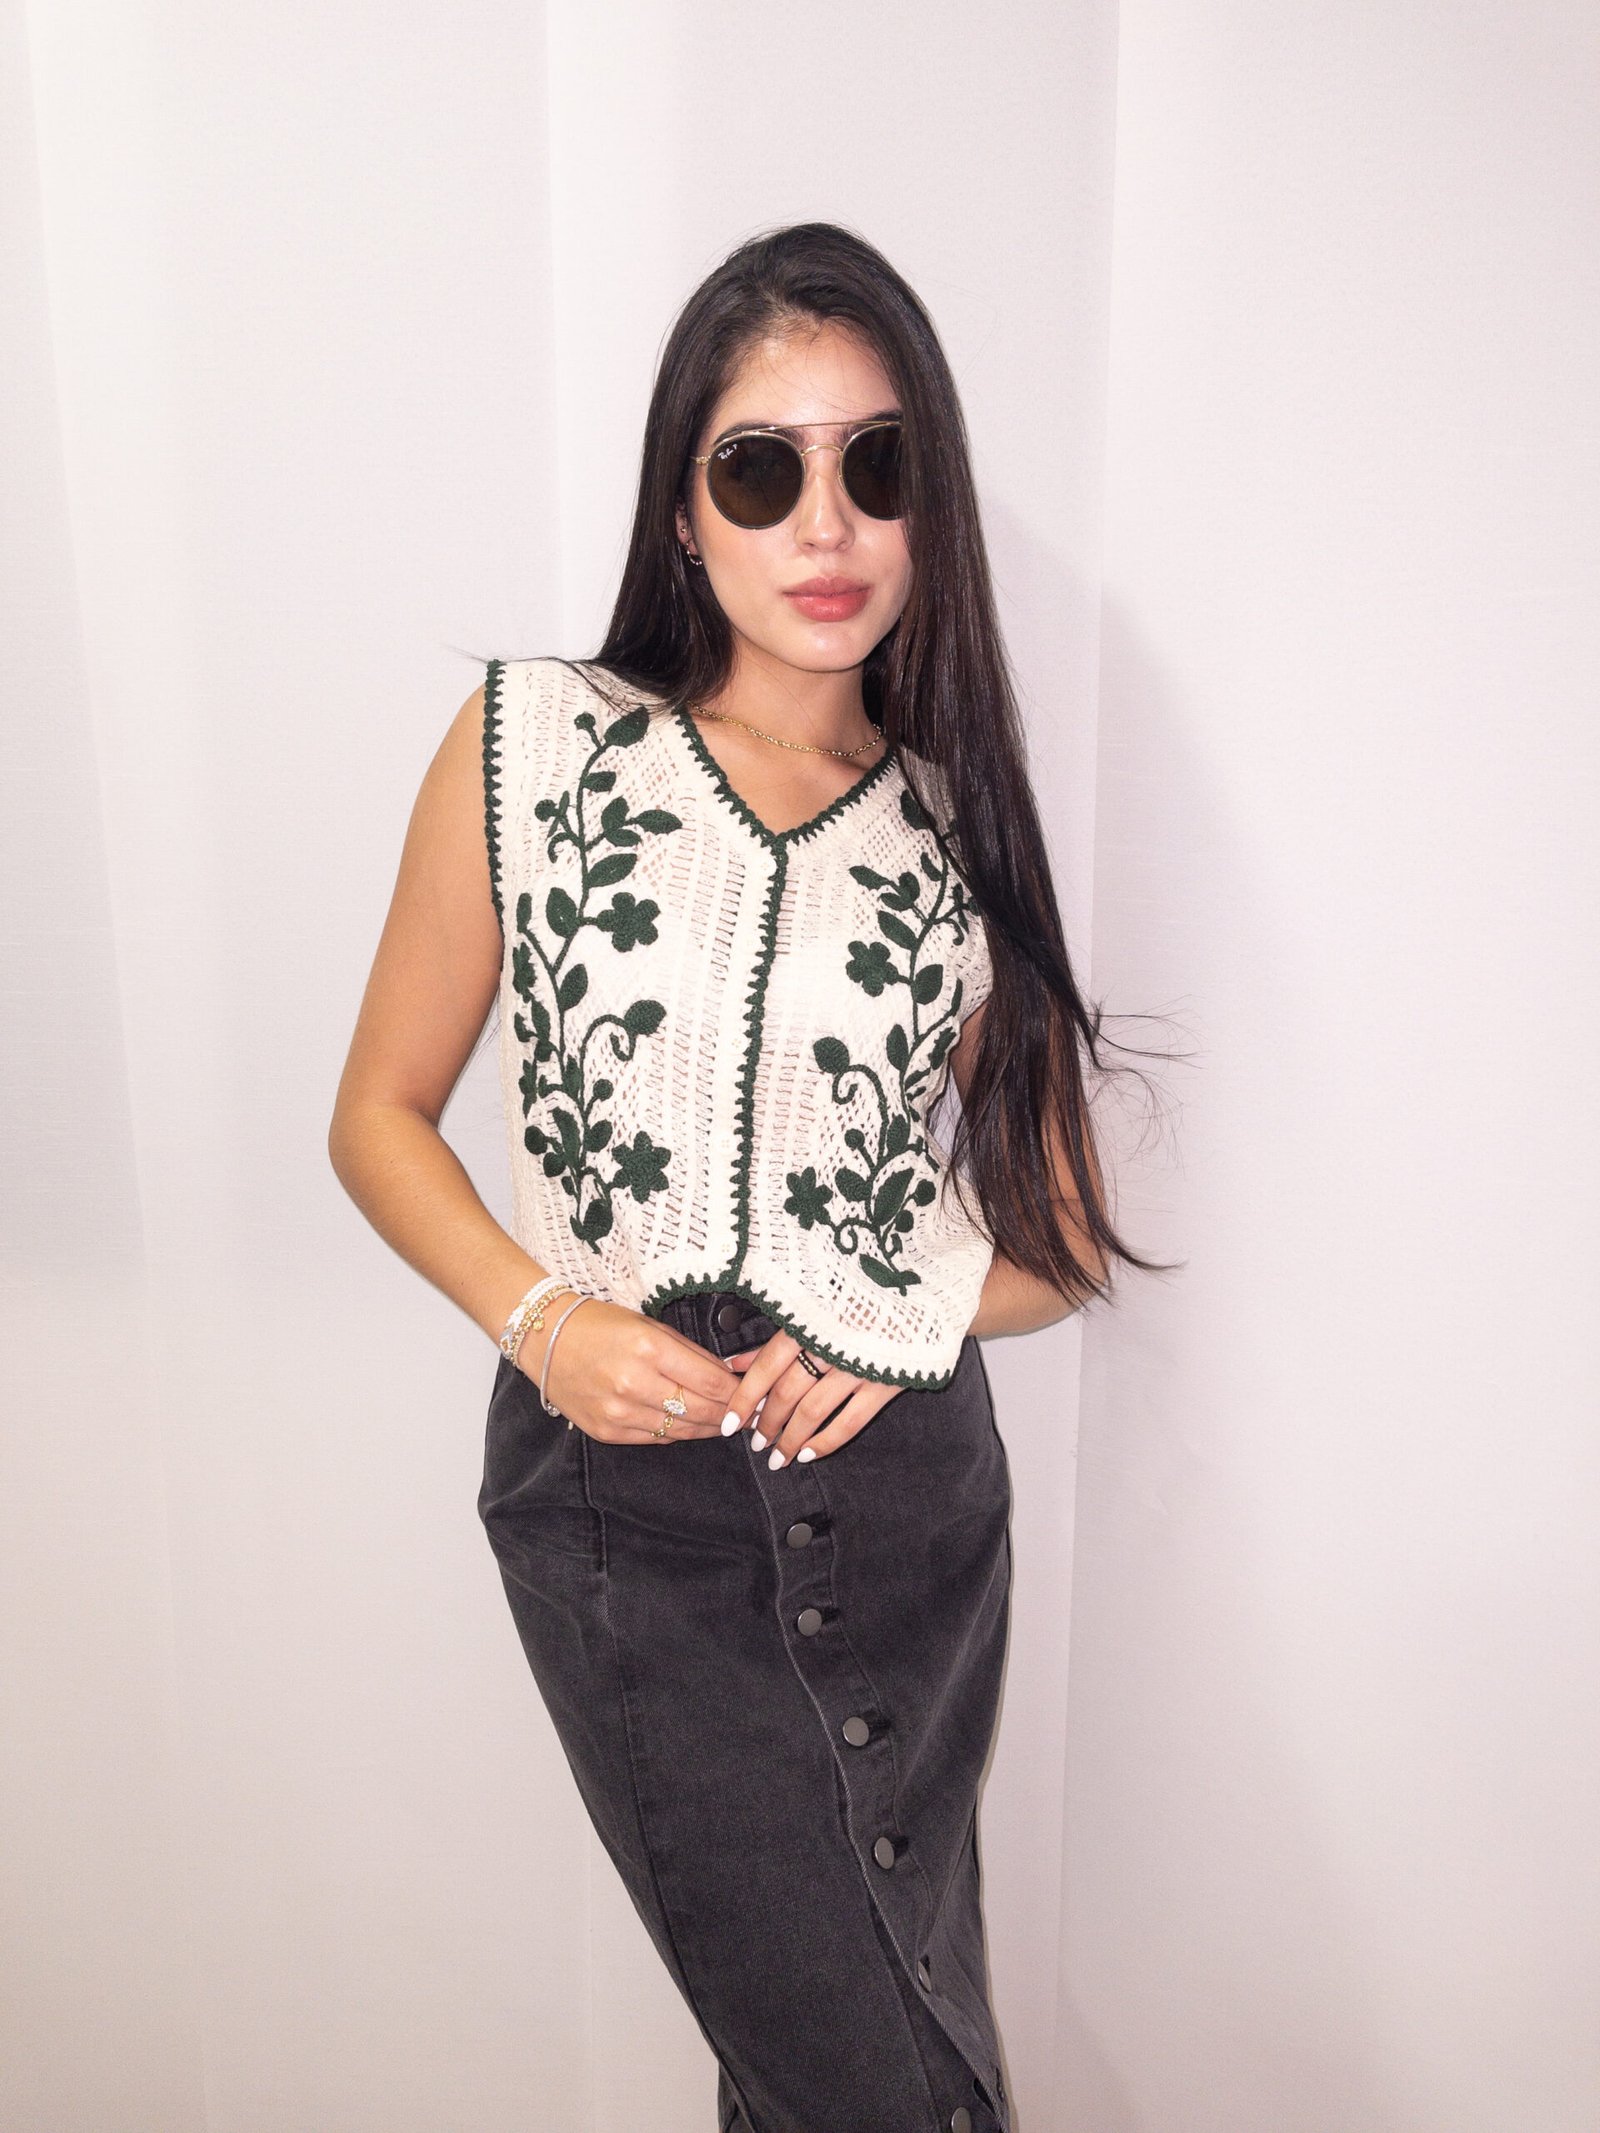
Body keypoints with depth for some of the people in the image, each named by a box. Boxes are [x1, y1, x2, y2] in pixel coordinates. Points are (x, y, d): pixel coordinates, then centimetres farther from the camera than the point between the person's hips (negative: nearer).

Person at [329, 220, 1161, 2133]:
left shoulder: (961, 828, 3)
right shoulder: (532, 745, -2)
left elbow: (1063, 1238, 10)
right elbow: (379, 1117, 3)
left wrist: (909, 1312, -10)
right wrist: (542, 1319, -12)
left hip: (906, 1496, 2)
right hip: (622, 1492, -2)